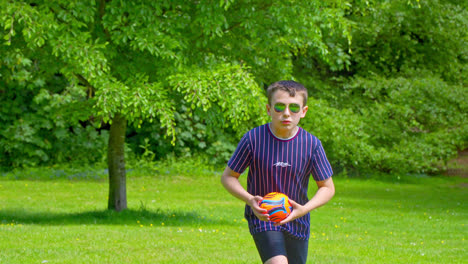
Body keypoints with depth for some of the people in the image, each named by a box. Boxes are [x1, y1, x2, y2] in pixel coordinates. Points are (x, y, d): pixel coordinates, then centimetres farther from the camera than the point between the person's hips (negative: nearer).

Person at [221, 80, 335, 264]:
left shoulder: (312, 145, -10)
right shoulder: (253, 139, -13)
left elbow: (327, 187, -1)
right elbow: (228, 177, -3)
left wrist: (304, 209, -19)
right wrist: (250, 200, -20)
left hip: (297, 222, 3)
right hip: (262, 217, -3)